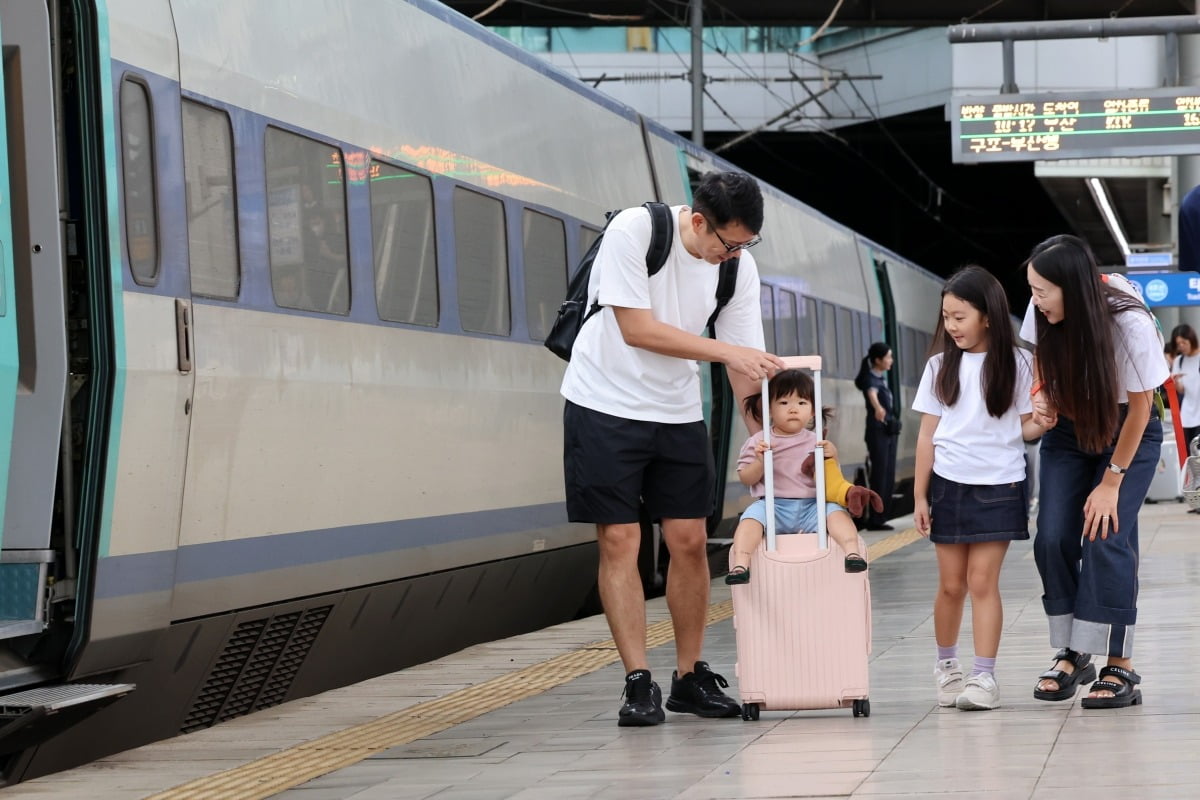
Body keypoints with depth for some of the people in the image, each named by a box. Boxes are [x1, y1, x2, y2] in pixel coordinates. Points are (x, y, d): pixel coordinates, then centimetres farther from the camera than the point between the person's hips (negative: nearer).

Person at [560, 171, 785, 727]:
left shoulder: (739, 265, -5)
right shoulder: (632, 232, -21)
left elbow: (749, 368, 0)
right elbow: (636, 329, -23)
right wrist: (727, 351, -26)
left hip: (677, 411, 5)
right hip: (607, 405, -5)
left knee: (690, 541, 3)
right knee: (620, 542, -6)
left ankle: (690, 676, 16)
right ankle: (639, 684, -3)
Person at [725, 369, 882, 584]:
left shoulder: (815, 442, 10)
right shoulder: (758, 442, 5)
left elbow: (831, 479, 12)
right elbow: (746, 478, 4)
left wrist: (831, 458, -8)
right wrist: (759, 461, -15)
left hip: (811, 506, 2)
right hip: (773, 505, -1)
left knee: (836, 512, -25)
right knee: (752, 516, -30)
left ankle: (852, 551, -40)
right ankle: (740, 564, -43)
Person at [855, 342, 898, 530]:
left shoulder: (881, 378, 12)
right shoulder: (870, 379, -15)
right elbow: (872, 394, -40)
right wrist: (877, 408, -63)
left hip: (889, 431, 9)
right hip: (877, 431, -9)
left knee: (888, 477, 8)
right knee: (879, 475, -10)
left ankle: (881, 517, 12)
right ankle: (874, 519, -8)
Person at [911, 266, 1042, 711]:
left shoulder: (1015, 364, 1)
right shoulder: (941, 366, 6)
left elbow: (1026, 427, 4)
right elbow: (927, 435, 6)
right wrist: (919, 495, 3)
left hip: (999, 486, -2)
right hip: (949, 485, 2)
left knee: (983, 581, -6)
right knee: (951, 584, 5)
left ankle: (985, 676, -5)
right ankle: (945, 665, 24)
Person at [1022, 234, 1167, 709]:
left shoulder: (1129, 323, -30)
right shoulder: (1043, 314, -19)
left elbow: (1140, 406, -17)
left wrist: (1112, 481, -15)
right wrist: (1043, 398, -17)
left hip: (1127, 433, -4)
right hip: (1067, 430, 4)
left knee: (1105, 538, -16)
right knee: (1053, 539, -8)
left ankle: (1120, 668, -11)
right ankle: (1071, 654, 7)